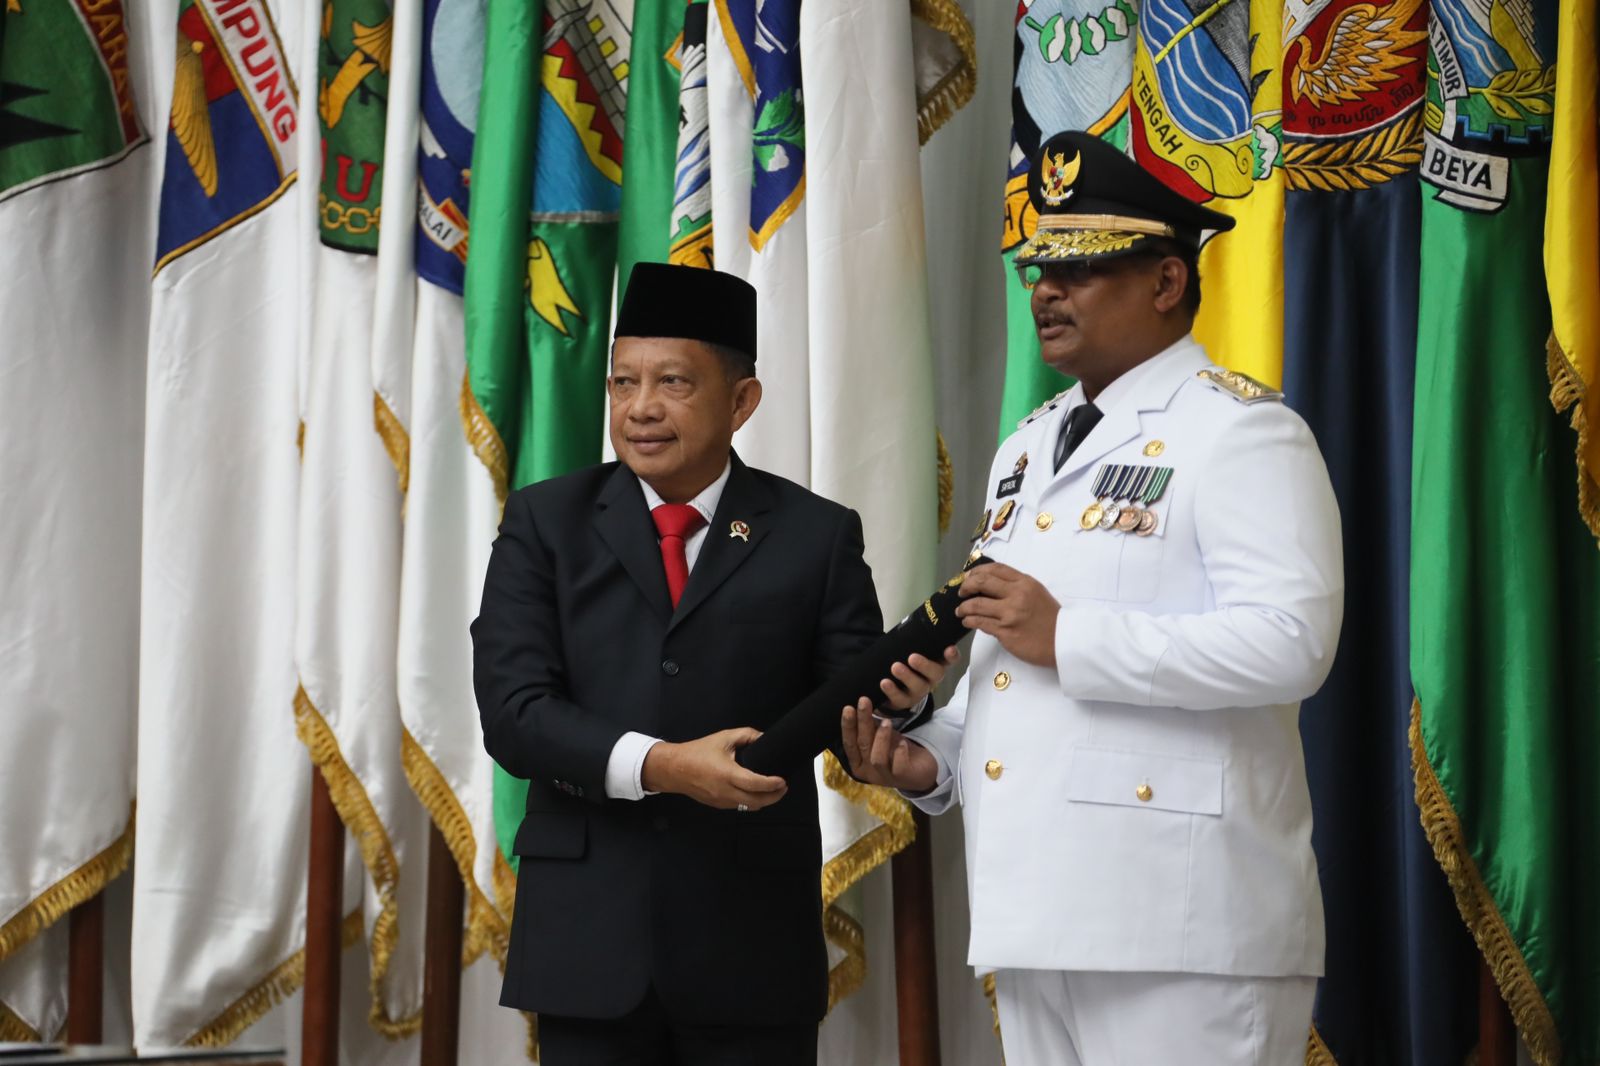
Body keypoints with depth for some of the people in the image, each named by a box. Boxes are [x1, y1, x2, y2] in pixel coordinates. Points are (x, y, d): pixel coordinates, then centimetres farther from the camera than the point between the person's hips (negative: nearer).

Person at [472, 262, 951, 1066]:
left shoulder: (816, 535, 3)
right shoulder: (544, 523, 4)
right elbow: (512, 710, -6)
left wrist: (893, 692, -23)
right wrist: (657, 765, -21)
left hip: (752, 937, 0)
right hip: (588, 932, 1)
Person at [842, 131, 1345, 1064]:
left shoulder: (1239, 429, -6)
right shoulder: (1027, 449, 21)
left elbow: (1291, 643, -19)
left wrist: (1067, 637, -18)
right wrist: (932, 757, 9)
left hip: (1181, 919, -8)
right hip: (1035, 909, 8)